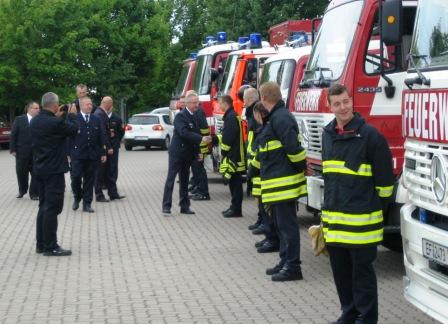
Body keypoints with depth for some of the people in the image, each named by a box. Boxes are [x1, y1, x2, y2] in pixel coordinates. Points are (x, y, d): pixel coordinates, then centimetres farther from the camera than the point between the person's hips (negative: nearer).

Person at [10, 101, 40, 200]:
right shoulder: (19, 120, -1)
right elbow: (13, 135, -1)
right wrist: (13, 149, -5)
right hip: (22, 152, 0)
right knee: (21, 173, 14)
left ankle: (34, 194, 13)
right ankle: (22, 190, 35)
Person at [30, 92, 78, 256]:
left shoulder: (35, 121, 4)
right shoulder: (55, 123, -21)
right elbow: (73, 129, -7)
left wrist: (57, 117, 16)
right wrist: (71, 114, 8)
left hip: (40, 168, 9)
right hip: (54, 170, -9)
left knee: (44, 206, 16)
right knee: (52, 208, -4)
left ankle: (41, 244, 21)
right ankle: (50, 247, -1)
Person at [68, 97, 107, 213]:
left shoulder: (96, 120, 11)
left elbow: (101, 137, 11)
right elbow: (69, 136, -3)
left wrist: (103, 153, 6)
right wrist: (68, 153, -6)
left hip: (92, 155, 3)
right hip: (78, 154, -3)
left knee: (89, 180, 5)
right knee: (76, 177, -7)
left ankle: (87, 204, 13)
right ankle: (77, 198, 19)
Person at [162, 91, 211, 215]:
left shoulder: (195, 116, 8)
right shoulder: (180, 116, -15)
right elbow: (184, 133, -28)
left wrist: (198, 152, 11)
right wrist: (201, 139, -34)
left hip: (187, 153, 8)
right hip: (177, 152, -8)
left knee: (184, 180, 12)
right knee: (171, 179, -5)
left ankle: (184, 206, 17)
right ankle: (166, 206, -4)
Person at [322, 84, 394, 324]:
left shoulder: (370, 135, -10)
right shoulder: (328, 135, 10)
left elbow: (385, 176, -7)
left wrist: (375, 205, -2)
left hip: (361, 218, -6)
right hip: (333, 217, 6)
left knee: (362, 270, 2)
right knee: (340, 269, 13)